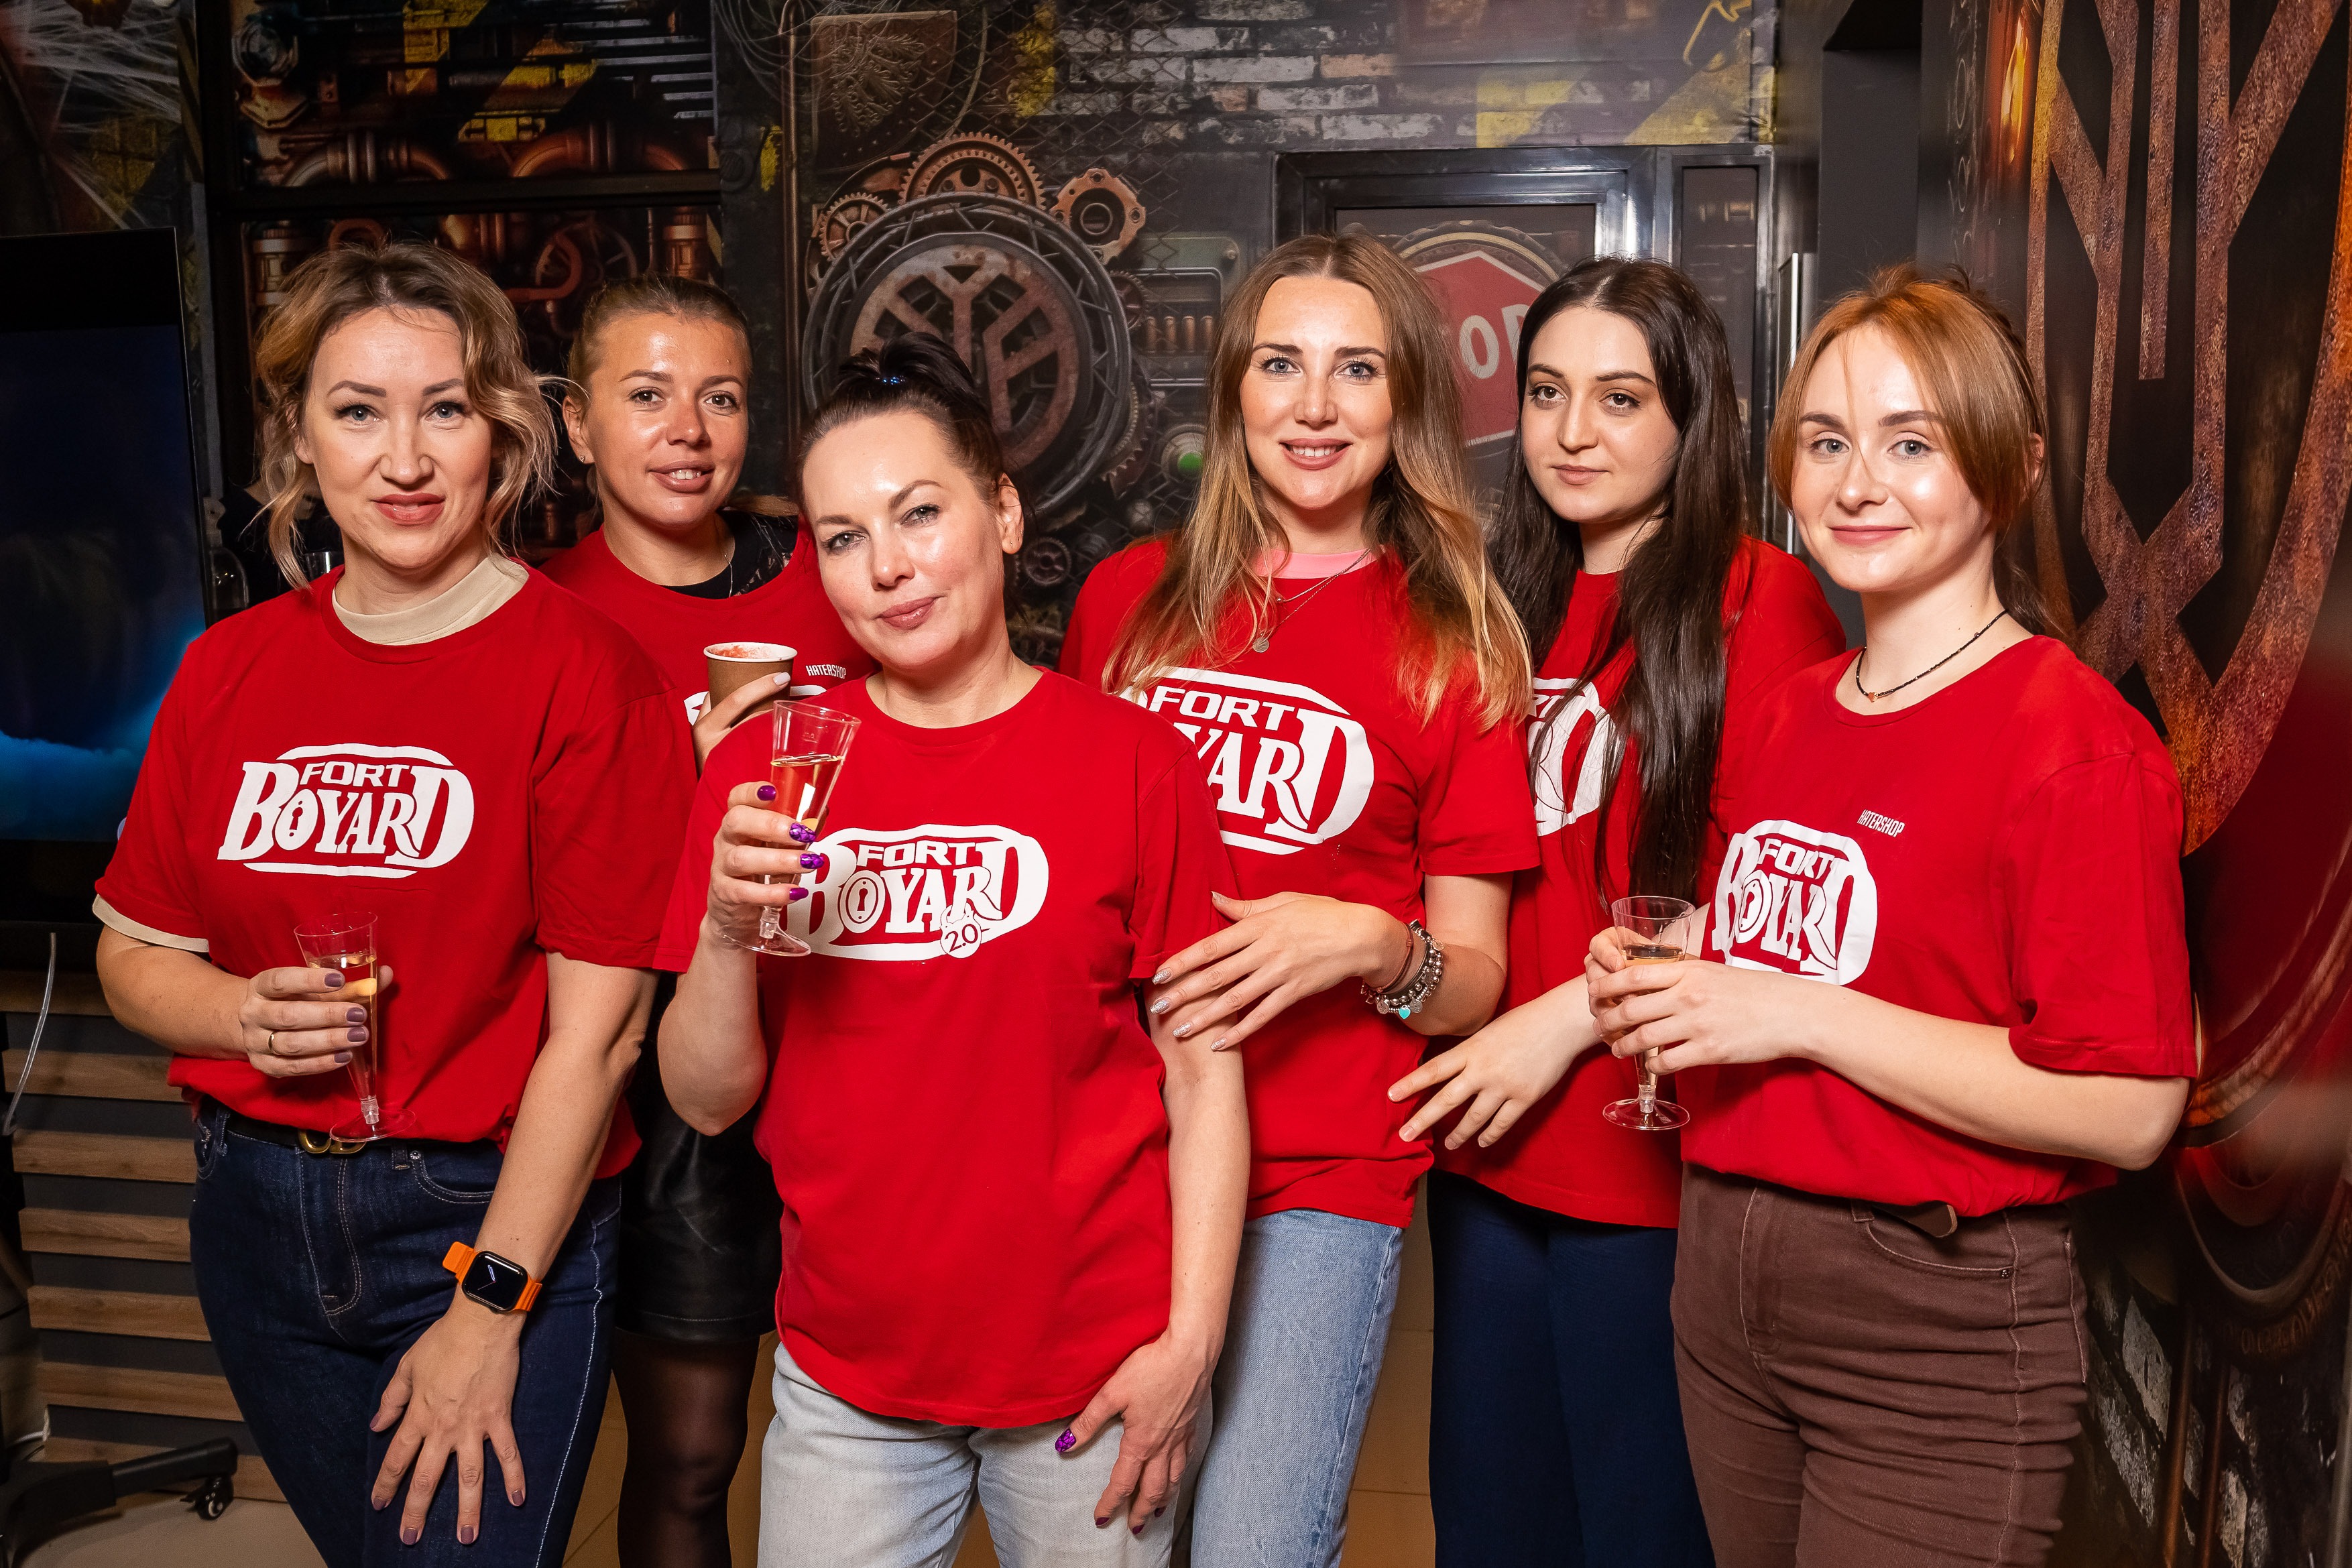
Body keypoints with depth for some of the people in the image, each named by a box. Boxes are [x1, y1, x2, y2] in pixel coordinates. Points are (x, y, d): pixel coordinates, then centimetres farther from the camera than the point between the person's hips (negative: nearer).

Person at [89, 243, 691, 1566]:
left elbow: (596, 1027, -16)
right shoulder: (232, 671, 3)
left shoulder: (585, 672, -14)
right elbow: (134, 952, 11)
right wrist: (242, 1015, -11)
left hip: (497, 1217, -5)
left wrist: (490, 1308, -14)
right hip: (259, 1215, 6)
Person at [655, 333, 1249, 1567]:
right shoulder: (763, 768, -1)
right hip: (845, 1380, 2)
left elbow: (1204, 1072, -5)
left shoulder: (1132, 762, -8)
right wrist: (727, 929, -18)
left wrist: (1190, 1339, -9)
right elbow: (707, 1100, 0)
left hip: (1094, 1371, -2)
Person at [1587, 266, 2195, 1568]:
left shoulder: (2073, 740, -14)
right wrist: (1655, 990, 1)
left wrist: (1801, 1017, -21)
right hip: (1723, 1276, 7)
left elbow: (2129, 1109, -20)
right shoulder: (1784, 718, 8)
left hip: (1940, 1318, -7)